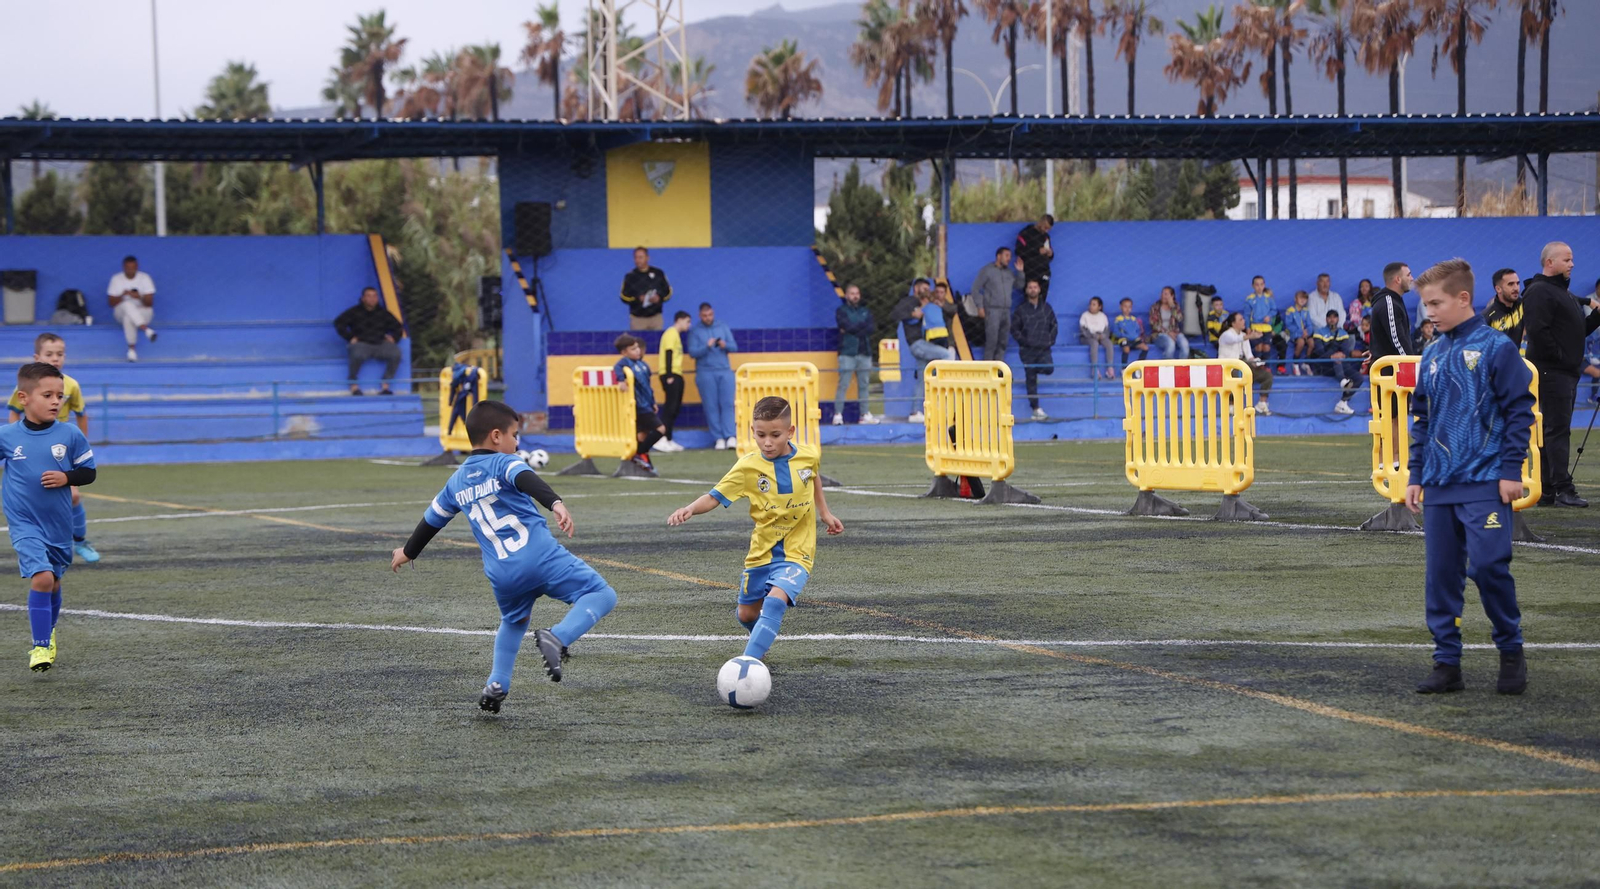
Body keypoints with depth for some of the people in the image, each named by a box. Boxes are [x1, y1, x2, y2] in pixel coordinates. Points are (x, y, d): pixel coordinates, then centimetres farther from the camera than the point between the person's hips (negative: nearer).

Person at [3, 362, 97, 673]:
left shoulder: (70, 435, -7)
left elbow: (88, 471, 2)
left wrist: (66, 478, -15)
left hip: (59, 525, 3)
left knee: (53, 582, 19)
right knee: (41, 577, -20)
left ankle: (49, 633, 46)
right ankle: (40, 647, -12)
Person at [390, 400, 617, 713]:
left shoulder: (457, 481, 19)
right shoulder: (504, 463, 1)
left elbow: (432, 520, 33)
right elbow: (528, 481, -22)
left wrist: (408, 552, 49)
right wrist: (556, 504, -39)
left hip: (502, 575, 6)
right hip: (542, 556, -6)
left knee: (514, 622, 34)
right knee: (602, 595, -5)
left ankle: (496, 685, 24)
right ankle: (557, 638, -26)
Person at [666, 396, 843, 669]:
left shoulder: (809, 455, -9)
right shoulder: (748, 466, -15)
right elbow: (714, 497, -18)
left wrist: (824, 512, 21)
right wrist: (690, 509, -37)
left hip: (797, 552, -2)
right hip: (761, 551, 2)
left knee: (775, 601, -27)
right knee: (746, 614, 16)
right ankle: (764, 635, 52)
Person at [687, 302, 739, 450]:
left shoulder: (723, 328, 12)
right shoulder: (695, 332, 6)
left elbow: (734, 347, 8)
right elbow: (692, 353, -3)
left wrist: (725, 345, -14)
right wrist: (707, 346, -19)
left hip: (725, 371, 1)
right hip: (706, 372, -1)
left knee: (728, 403, -8)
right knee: (711, 406, -4)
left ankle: (730, 436, -13)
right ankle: (719, 438, -2)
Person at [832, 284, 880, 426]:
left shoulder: (865, 311, 17)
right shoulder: (841, 311, 5)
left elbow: (872, 327, 0)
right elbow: (848, 326, -12)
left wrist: (855, 329, -9)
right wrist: (864, 325, -2)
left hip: (864, 352, 4)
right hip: (847, 353, -4)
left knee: (863, 385, 6)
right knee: (843, 385, -9)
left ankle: (865, 414, 10)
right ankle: (838, 415, -10)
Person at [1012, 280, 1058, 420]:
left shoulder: (1046, 308, 9)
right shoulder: (1021, 309, 3)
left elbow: (1053, 325, 16)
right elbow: (1014, 328, 4)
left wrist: (1051, 339, 2)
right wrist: (1023, 340, -8)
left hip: (1044, 348, 1)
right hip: (1028, 349, -1)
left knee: (1049, 369, -23)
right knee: (1031, 380, -1)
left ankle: (1035, 368, 12)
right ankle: (1036, 408, 4)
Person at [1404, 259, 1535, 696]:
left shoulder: (1496, 347, -5)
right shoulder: (1432, 357, 13)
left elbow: (1519, 410, -6)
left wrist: (1511, 469, -10)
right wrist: (1417, 476, 16)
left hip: (1485, 482, -6)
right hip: (1439, 485, 6)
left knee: (1488, 566, -12)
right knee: (1440, 574, 5)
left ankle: (1511, 653, 5)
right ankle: (1447, 663, 11)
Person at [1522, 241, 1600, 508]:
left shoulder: (1565, 294, 23)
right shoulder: (1539, 292, -10)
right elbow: (1537, 331, -22)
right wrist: (1558, 356, -18)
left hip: (1567, 373, 10)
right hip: (1551, 372, -10)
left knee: (1554, 431, 10)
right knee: (1557, 431, -12)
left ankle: (1547, 491, 11)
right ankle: (1563, 489, -16)